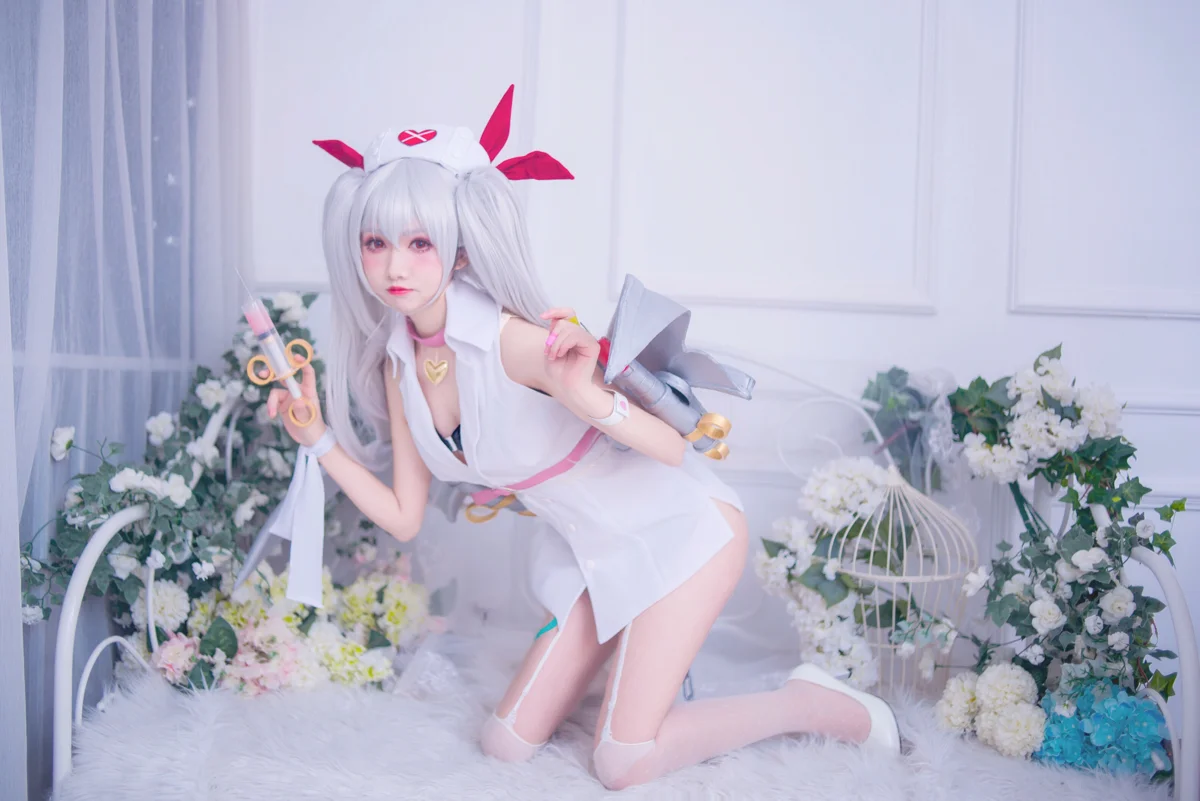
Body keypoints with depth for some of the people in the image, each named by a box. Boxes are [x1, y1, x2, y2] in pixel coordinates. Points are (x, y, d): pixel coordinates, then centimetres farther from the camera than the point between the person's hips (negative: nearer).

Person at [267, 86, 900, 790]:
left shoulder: (513, 339, -28)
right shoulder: (398, 362, -5)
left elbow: (673, 447, -25)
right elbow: (404, 518, 3)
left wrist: (586, 398, -43)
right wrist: (318, 439, -3)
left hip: (681, 527, -7)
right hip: (594, 551, 7)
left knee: (623, 766, -9)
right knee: (508, 745, 7)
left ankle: (814, 704, 10)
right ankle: (648, 663, 30)